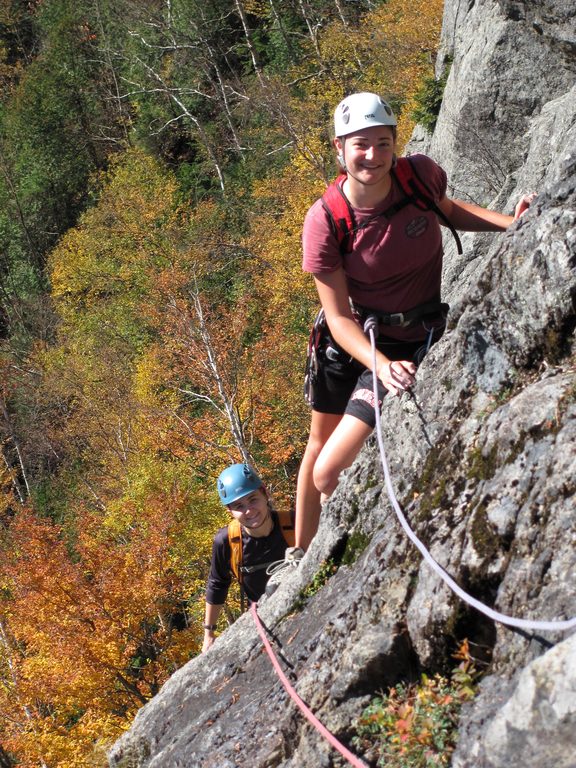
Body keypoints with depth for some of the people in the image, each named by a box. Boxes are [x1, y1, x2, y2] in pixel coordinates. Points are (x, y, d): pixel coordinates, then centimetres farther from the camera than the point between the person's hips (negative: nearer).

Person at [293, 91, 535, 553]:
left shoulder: (421, 174, -16)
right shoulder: (325, 222, -20)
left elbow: (448, 210, 10)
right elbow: (338, 316, -18)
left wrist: (510, 223, -6)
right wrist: (381, 366, -34)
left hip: (411, 342, -2)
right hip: (349, 338, 2)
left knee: (329, 475, -13)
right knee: (319, 444, 21)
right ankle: (302, 555, 44)